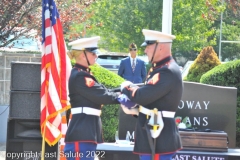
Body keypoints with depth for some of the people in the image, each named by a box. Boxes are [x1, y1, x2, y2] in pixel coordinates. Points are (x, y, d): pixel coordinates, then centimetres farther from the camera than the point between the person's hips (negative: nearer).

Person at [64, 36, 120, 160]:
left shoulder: (82, 74, 17)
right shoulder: (80, 77, -15)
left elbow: (101, 91, 14)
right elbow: (103, 95, -16)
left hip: (85, 133, 11)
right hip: (81, 135, -11)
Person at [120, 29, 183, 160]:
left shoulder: (168, 71, -21)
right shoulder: (160, 68, 13)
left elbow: (142, 96, -25)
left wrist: (126, 87, -5)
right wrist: (135, 110, 5)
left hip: (159, 137, -10)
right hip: (153, 135, 10)